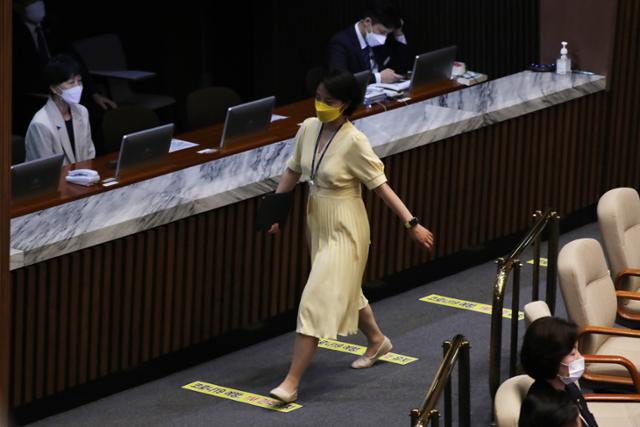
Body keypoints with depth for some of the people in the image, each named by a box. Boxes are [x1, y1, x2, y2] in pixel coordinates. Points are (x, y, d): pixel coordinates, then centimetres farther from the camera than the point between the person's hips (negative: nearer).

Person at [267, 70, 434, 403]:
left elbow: (381, 186, -19)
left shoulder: (354, 142, -22)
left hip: (343, 229, -7)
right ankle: (377, 341, 50)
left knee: (317, 300, -10)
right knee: (344, 290, 25)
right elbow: (293, 171, 9)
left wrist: (411, 224, -21)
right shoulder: (309, 128, -3)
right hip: (318, 222, 7)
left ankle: (292, 382, -9)